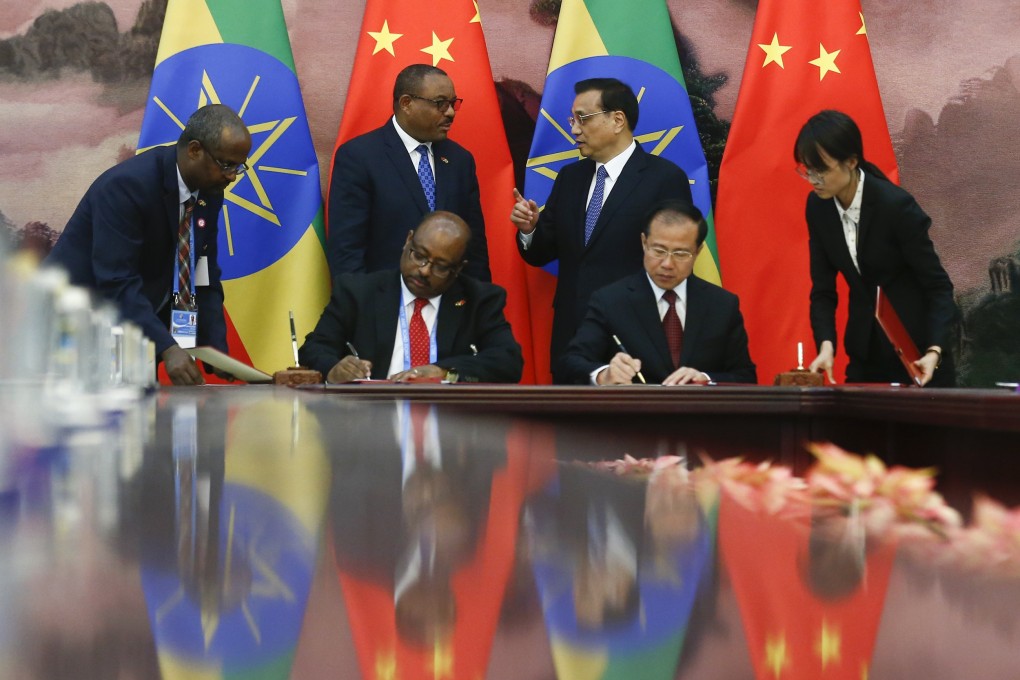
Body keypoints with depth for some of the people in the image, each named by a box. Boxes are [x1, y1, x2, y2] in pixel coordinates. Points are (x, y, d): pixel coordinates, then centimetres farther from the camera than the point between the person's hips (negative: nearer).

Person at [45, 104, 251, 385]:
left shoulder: (209, 194, -1)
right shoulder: (126, 185, -24)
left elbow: (204, 278, 1)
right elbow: (117, 283, -30)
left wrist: (217, 351, -11)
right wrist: (167, 348, -38)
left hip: (141, 322, 7)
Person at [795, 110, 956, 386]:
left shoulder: (896, 205, -21)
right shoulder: (817, 206, -5)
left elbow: (938, 286, -16)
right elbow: (822, 289, -2)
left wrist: (934, 352, -30)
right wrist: (826, 345, -18)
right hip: (864, 352, 5)